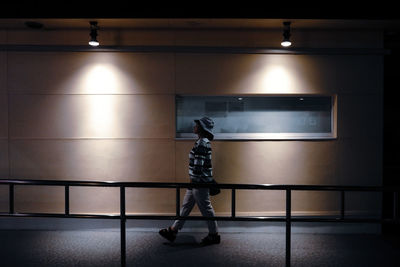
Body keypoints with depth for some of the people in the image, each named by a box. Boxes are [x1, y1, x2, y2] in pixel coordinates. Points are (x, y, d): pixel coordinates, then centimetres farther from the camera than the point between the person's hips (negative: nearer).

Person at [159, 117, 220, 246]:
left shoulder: (202, 143, -19)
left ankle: (214, 235, 18)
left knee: (206, 208, 3)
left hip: (200, 183, -10)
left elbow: (198, 166, -22)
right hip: (196, 182, 10)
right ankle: (173, 230, 24)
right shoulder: (202, 142, 12)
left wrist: (193, 180, -17)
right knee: (186, 206, 15)